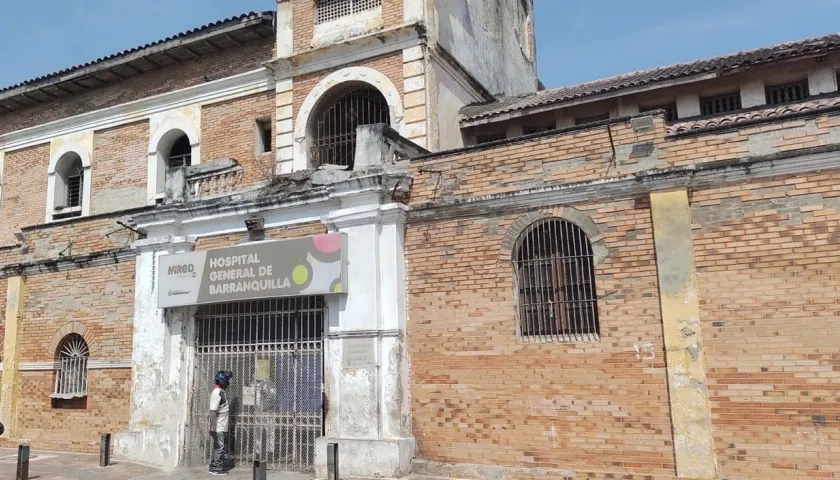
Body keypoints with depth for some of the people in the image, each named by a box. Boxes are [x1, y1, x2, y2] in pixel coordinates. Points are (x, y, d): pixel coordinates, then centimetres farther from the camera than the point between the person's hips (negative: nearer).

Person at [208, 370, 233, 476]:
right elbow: (213, 411, -22)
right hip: (218, 427, -9)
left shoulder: (222, 392, 12)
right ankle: (217, 469, 8)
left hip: (223, 427, 9)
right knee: (219, 447, -1)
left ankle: (214, 467, 22)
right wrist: (212, 428, -25)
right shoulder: (217, 393, -18)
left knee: (220, 447, 15)